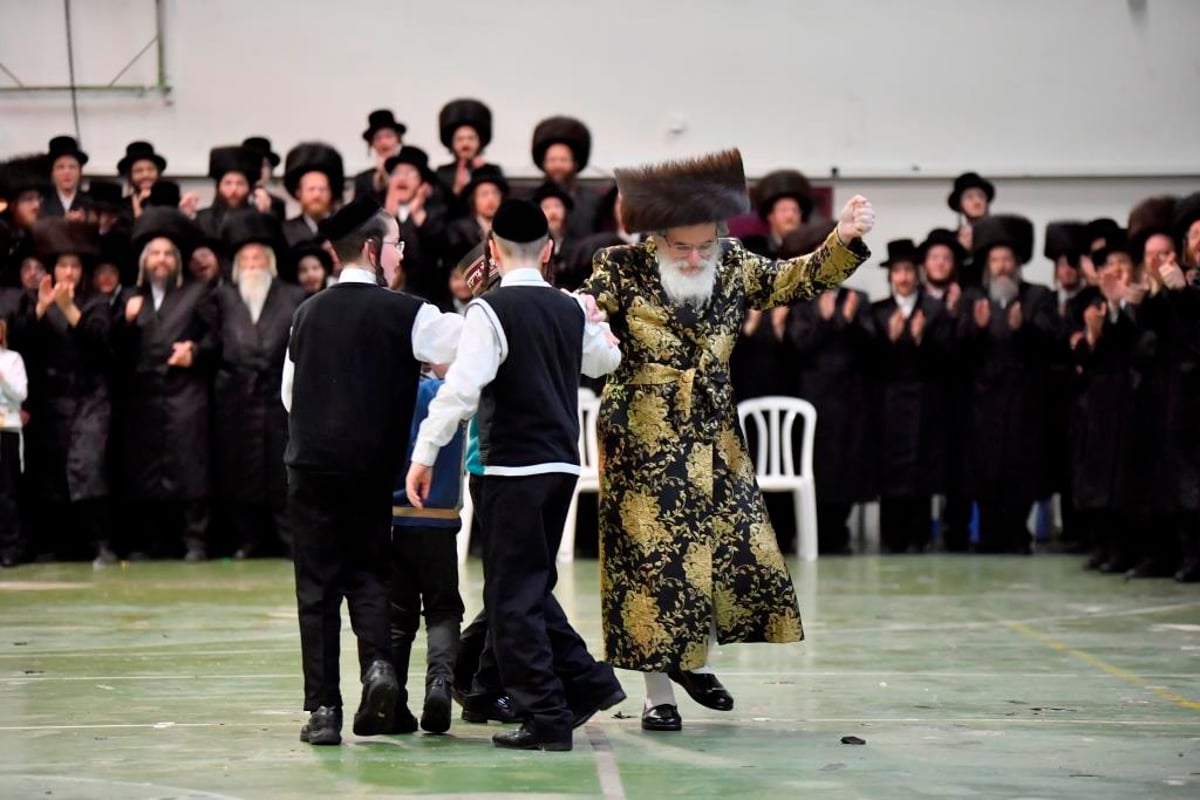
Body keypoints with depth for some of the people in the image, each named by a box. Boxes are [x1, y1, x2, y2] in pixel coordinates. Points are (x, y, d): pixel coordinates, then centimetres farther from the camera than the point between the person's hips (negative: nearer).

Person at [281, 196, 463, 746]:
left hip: (310, 464, 2)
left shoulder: (308, 313, 6)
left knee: (317, 585, 5)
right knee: (367, 572, 13)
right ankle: (378, 664, -13)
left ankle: (322, 708, 0)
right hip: (373, 468, -2)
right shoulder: (404, 313, -6)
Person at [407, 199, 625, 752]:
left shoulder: (491, 310, -11)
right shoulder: (571, 310, 8)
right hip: (562, 464, 7)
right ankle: (587, 681, 16)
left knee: (513, 596, 0)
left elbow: (461, 387, -20)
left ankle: (546, 718, 0)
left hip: (514, 468, -7)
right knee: (532, 587, 20)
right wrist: (597, 323, 48)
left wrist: (425, 453, -15)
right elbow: (604, 360, 29)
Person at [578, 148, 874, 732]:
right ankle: (658, 692, 7)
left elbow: (799, 279, 1)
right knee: (650, 556, -3)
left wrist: (843, 240, -16)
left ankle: (695, 661, 27)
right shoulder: (623, 269, -9)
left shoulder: (733, 267, 2)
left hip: (713, 436, 5)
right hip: (643, 438, -5)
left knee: (733, 546, 5)